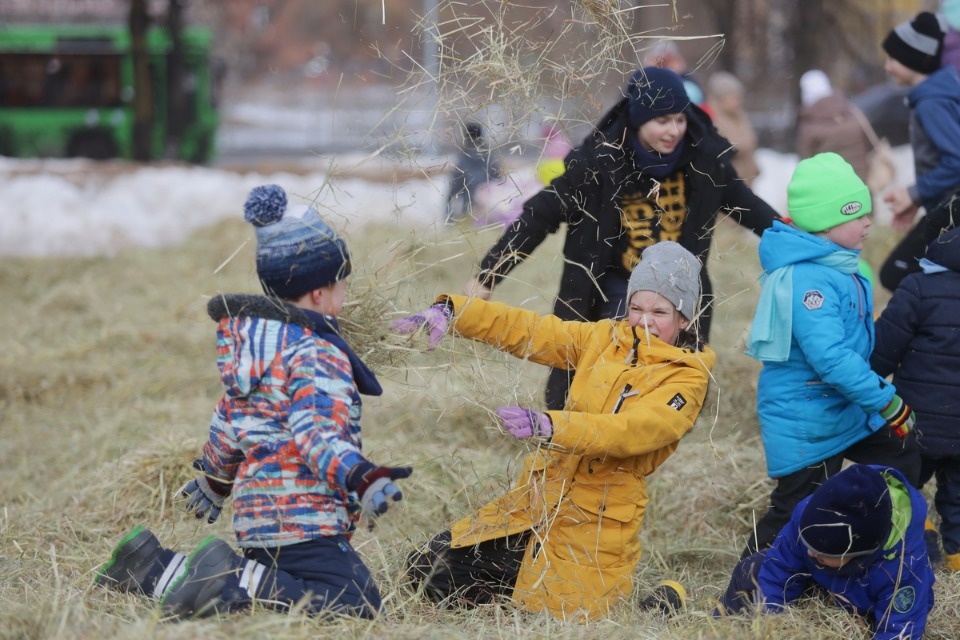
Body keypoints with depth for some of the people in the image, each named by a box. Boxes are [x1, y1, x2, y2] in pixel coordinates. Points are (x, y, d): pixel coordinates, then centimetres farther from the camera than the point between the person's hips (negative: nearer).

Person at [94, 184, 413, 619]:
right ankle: (236, 583, -25)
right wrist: (359, 479, -38)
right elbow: (319, 434, -24)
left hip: (256, 515, 10)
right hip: (304, 522, -10)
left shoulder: (248, 342, 16)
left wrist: (213, 483, 39)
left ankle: (153, 568, 9)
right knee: (357, 610, -18)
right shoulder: (317, 355, -11)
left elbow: (227, 424, 25)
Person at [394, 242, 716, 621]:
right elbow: (524, 328, 3)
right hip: (536, 499, 6)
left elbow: (634, 430, -26)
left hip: (597, 519, -5)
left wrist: (549, 426, -40)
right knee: (431, 570, 0)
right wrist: (450, 311, -13)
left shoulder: (688, 377, -8)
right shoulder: (606, 339, 8)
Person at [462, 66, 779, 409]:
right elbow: (539, 216, -14)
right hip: (617, 292, -3)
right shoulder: (599, 161, -18)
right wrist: (487, 276, -16)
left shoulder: (703, 156, -9)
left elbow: (746, 205, 8)